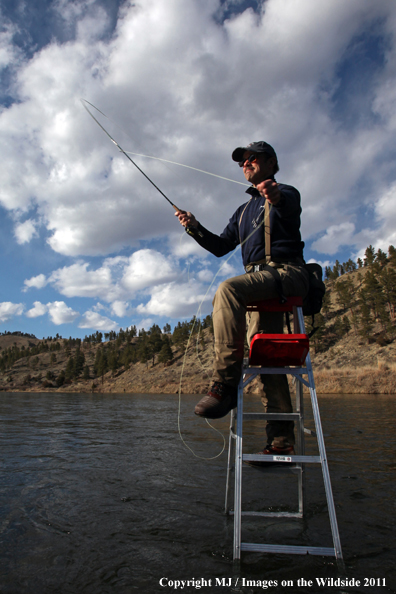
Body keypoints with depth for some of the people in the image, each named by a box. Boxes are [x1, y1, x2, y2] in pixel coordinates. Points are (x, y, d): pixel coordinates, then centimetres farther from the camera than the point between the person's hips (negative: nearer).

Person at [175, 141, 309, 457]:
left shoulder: (285, 194, 7)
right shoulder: (244, 210, 30)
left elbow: (290, 207, -19)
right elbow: (221, 246, 23)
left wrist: (276, 197, -43)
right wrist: (196, 228, 7)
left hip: (285, 272, -7)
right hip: (260, 282, 7)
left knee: (227, 290, -33)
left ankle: (225, 384, -34)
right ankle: (282, 440, -1)